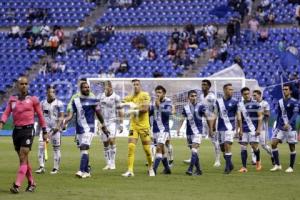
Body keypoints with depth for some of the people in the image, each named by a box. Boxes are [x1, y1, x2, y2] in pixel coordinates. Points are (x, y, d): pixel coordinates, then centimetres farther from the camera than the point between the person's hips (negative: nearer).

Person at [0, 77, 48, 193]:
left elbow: (40, 115, 5)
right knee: (23, 159, 11)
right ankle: (31, 183, 25)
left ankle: (17, 185, -19)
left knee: (23, 158, -13)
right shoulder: (12, 99, 10)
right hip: (16, 130, 5)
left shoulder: (33, 99, 0)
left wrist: (44, 132, 5)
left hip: (28, 130, -5)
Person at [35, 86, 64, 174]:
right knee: (41, 146, -9)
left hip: (55, 128, -3)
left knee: (56, 148, 2)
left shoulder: (59, 103, -4)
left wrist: (58, 126, -17)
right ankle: (42, 167, -5)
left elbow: (61, 117, -6)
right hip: (45, 127, 3)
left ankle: (56, 168, 9)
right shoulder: (43, 103, 8)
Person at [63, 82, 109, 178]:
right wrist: (64, 121, -9)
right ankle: (87, 171, 19)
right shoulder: (75, 101, 9)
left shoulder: (93, 100, -1)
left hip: (89, 128, -5)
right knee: (82, 150, 9)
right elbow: (71, 115, 8)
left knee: (84, 148, -17)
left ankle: (82, 171, -24)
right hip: (79, 129, 5)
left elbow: (99, 114, 6)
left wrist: (103, 126, 12)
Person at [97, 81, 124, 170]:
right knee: (105, 143, 4)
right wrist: (99, 124, 14)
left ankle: (113, 163, -14)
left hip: (113, 122, -4)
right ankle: (108, 164, 12)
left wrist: (121, 124, -6)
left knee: (111, 140, -19)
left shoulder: (116, 97, -5)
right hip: (103, 122, 4)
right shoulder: (100, 97, 7)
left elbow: (120, 112, -3)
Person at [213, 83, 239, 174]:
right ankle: (230, 164, 27)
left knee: (227, 145, -14)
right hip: (220, 128, 4)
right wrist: (212, 127, 8)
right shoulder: (218, 101, 6)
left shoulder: (234, 102, -2)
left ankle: (227, 168, -8)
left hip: (229, 127, -4)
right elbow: (215, 115, 12)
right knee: (222, 147, 9)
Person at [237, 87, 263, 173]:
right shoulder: (240, 104, 6)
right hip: (244, 129, 3)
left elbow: (260, 117, -3)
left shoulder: (255, 104, -3)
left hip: (253, 129, -3)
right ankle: (244, 167, 1)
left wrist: (259, 129, -10)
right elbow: (239, 118, 7)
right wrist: (240, 129, 2)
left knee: (254, 146, -7)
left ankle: (258, 161, 23)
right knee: (243, 147, -2)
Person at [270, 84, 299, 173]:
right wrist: (276, 127, 16)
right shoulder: (280, 102, 10)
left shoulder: (294, 102, -7)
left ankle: (291, 167, 12)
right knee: (273, 144, -8)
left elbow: (295, 114, -16)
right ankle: (277, 165, -2)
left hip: (290, 128, -5)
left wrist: (289, 124, -30)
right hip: (280, 127, 5)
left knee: (292, 147, 2)